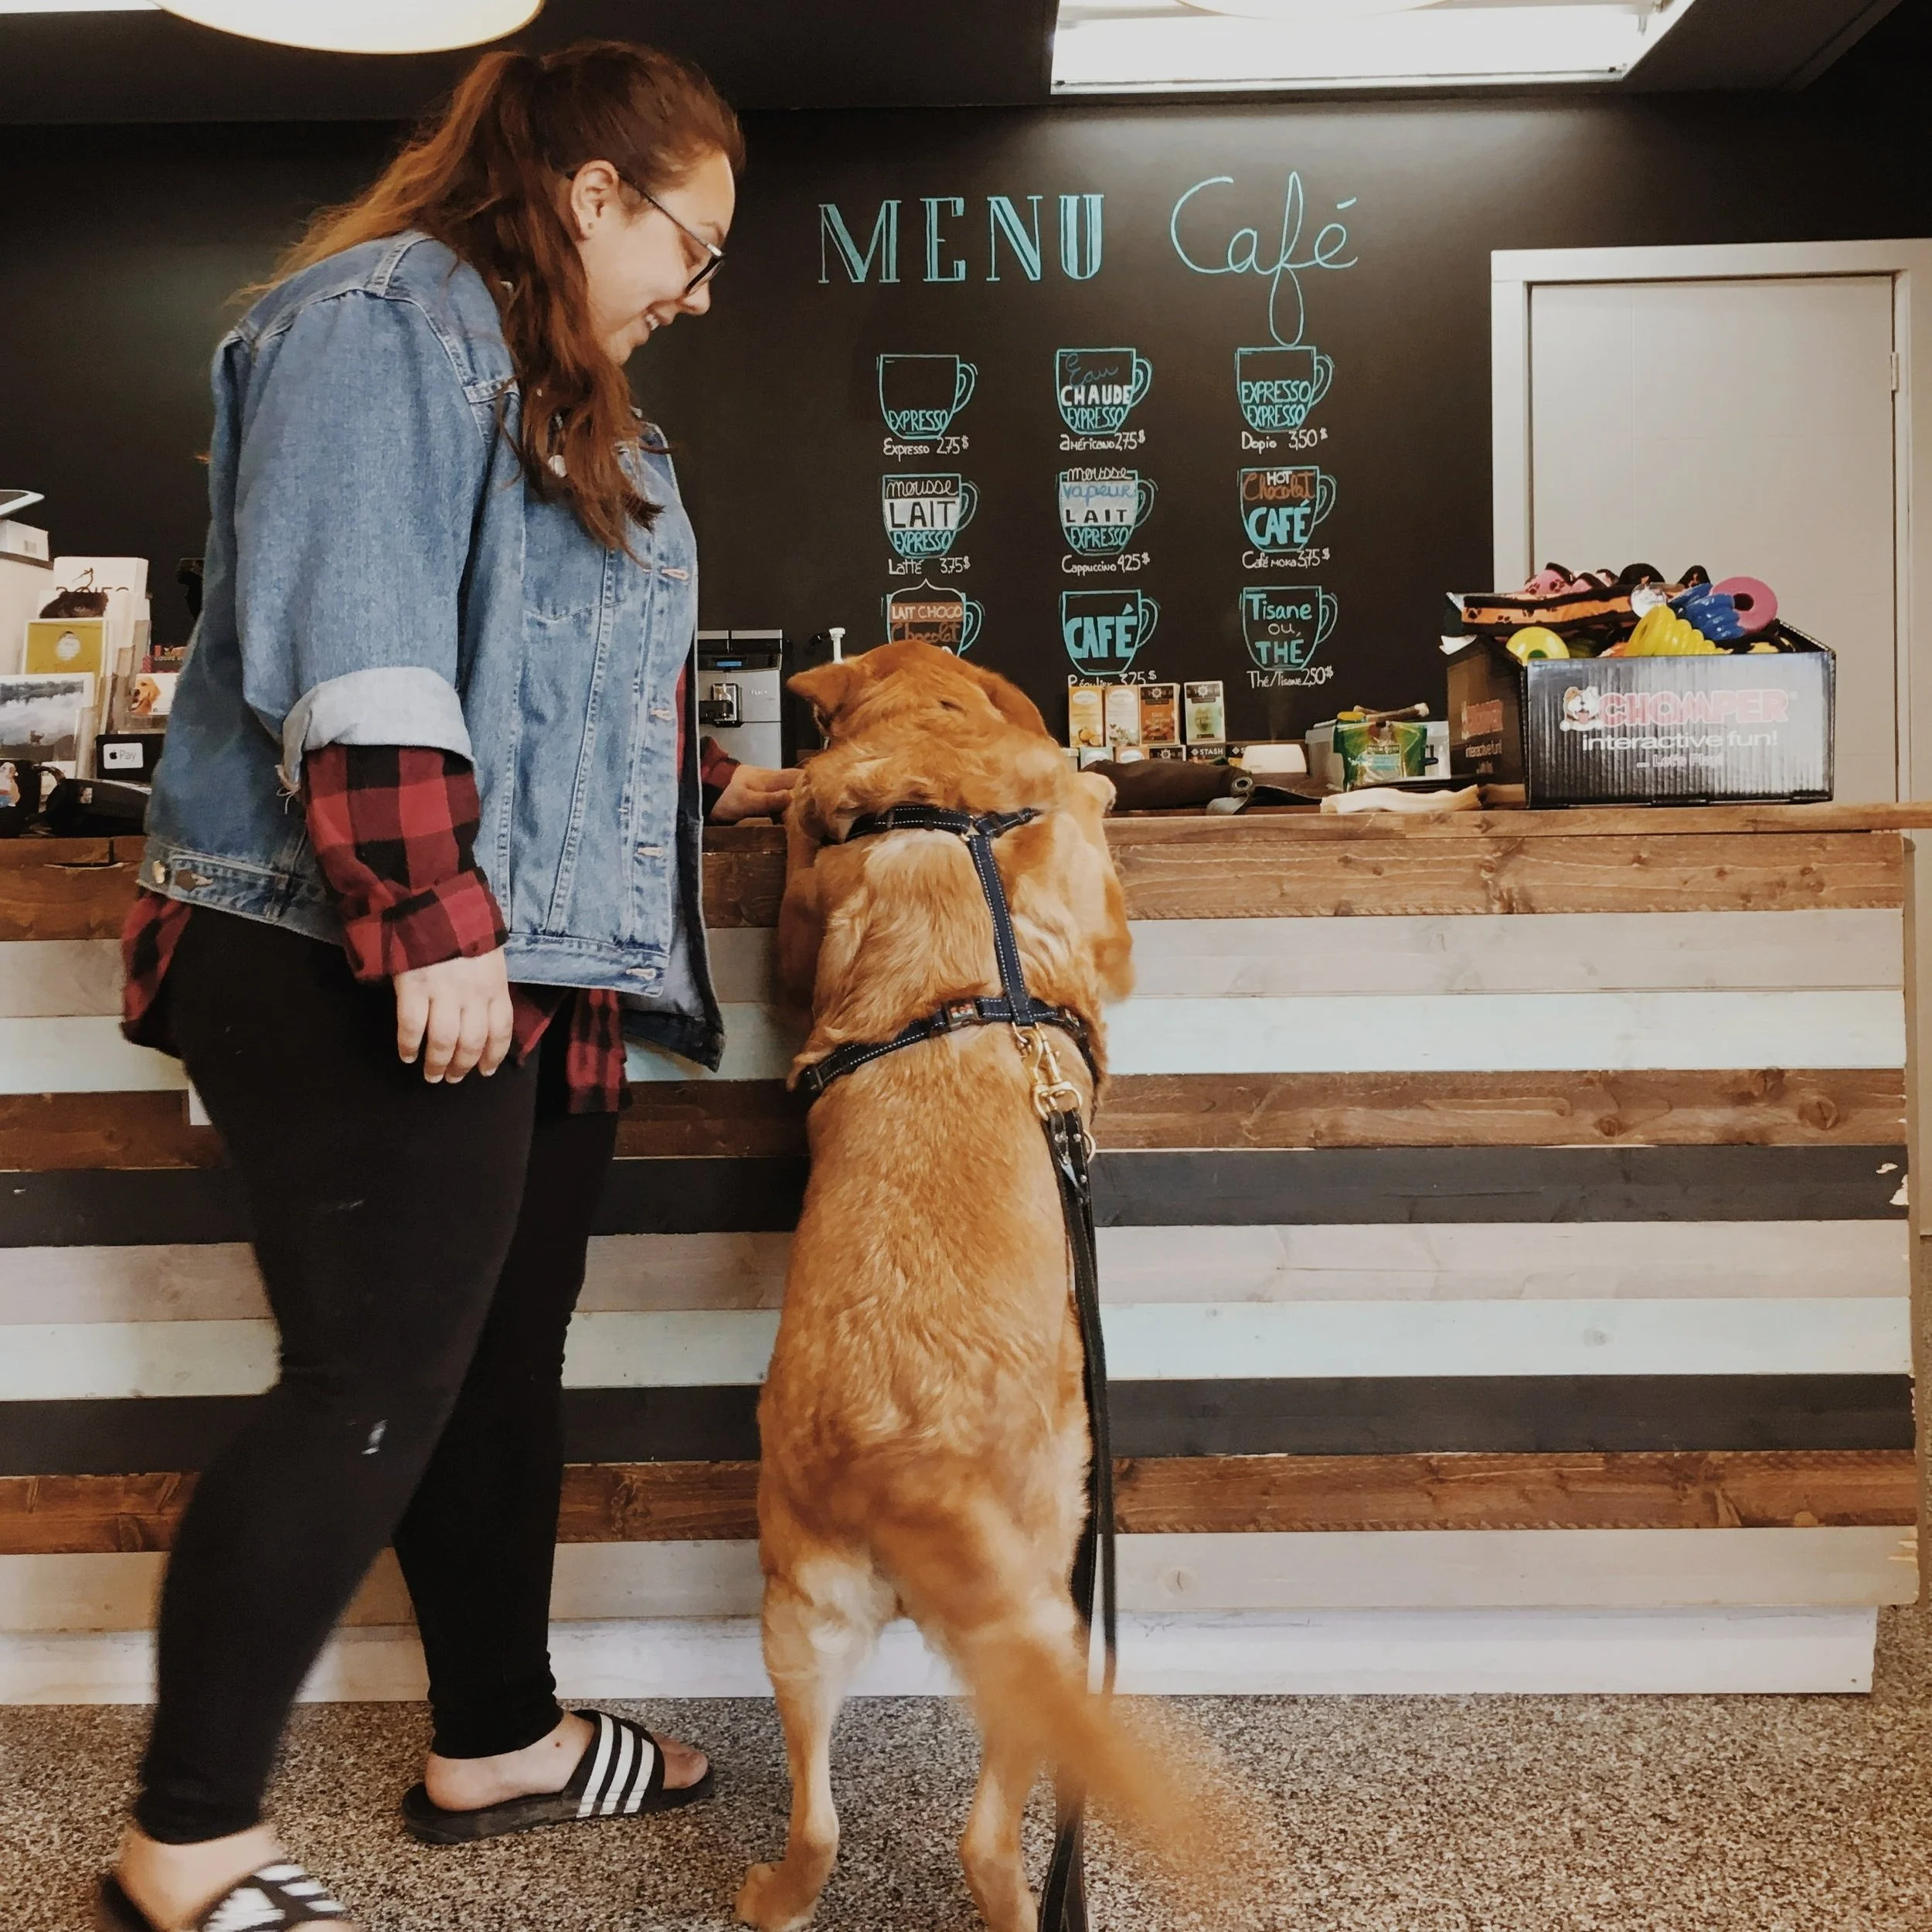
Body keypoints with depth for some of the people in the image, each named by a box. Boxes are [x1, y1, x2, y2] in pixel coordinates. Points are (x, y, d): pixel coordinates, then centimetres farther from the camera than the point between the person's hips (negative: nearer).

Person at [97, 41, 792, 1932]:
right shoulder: (383, 318, -8)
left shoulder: (557, 395, 23)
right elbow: (351, 642, -20)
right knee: (374, 1388, -7)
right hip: (359, 973, -10)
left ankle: (495, 1739, 30)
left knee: (505, 1364, 15)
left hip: (534, 969, 10)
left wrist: (711, 783, 27)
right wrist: (428, 921, -25)